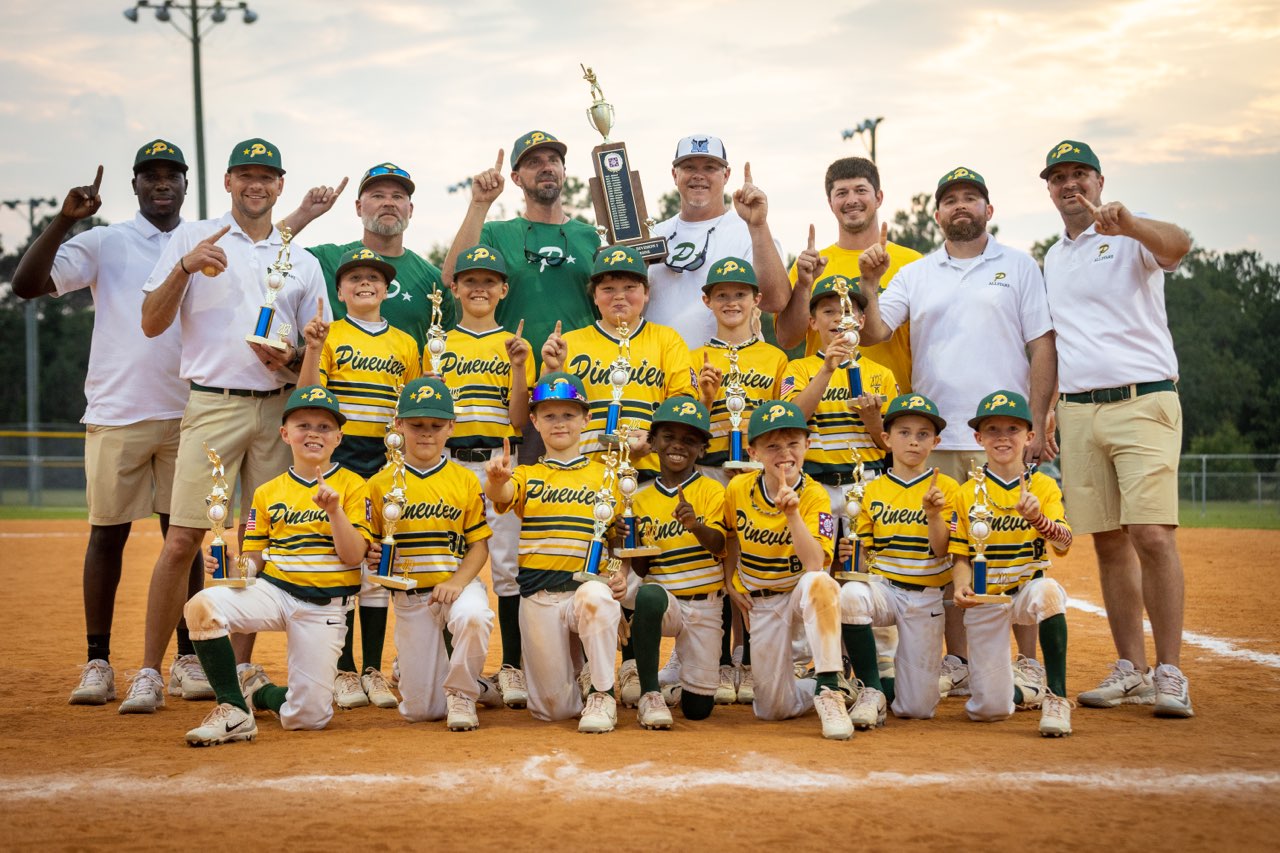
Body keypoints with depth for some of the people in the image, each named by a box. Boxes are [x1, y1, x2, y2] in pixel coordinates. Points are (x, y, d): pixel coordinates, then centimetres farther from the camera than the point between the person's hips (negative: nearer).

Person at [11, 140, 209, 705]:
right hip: (116, 415, -2)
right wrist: (64, 219, -20)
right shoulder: (104, 242, 2)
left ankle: (187, 660, 10)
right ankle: (97, 663, 8)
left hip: (186, 415, 2)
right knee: (108, 532, 2)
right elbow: (26, 284, -10)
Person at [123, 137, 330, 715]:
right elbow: (152, 324, 0)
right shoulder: (192, 239, 7)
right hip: (213, 406, -3)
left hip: (278, 408, 3)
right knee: (182, 541, -9)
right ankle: (149, 673, -2)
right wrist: (185, 268, -15)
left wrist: (290, 359, -6)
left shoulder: (302, 263, 15)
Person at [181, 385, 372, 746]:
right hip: (272, 590, 2)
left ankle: (261, 692, 28)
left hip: (324, 605, -2)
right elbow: (253, 559, 11)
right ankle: (234, 710, -15)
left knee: (307, 718, -8)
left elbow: (353, 556, -8)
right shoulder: (267, 493, 8)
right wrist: (230, 563, -12)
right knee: (202, 605, -30)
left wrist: (334, 510, -22)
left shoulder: (352, 487, 0)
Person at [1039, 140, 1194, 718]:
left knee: (1152, 535, -15)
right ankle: (1131, 670, 13)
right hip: (1079, 412, 6)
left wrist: (1126, 224, -45)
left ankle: (1169, 673, -10)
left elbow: (1178, 244, -26)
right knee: (1109, 542, 7)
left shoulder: (1133, 239, -1)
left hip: (1144, 403, -6)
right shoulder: (1051, 260, 19)